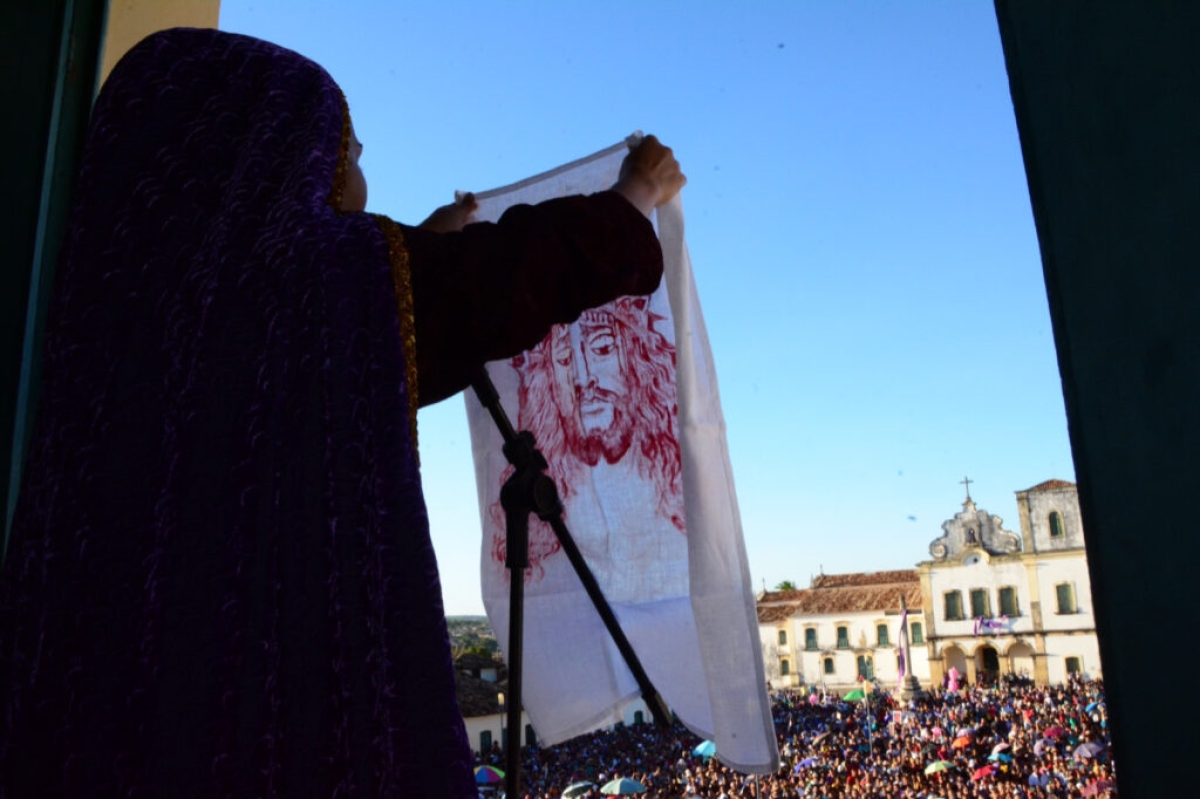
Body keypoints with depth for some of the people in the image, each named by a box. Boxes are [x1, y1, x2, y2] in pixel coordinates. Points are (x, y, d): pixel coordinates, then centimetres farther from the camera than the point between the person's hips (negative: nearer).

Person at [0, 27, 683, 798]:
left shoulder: (117, 265, 10)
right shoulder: (356, 266, -4)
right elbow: (554, 254, 9)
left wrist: (430, 247, 43)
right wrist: (641, 192, 29)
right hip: (309, 683, -5)